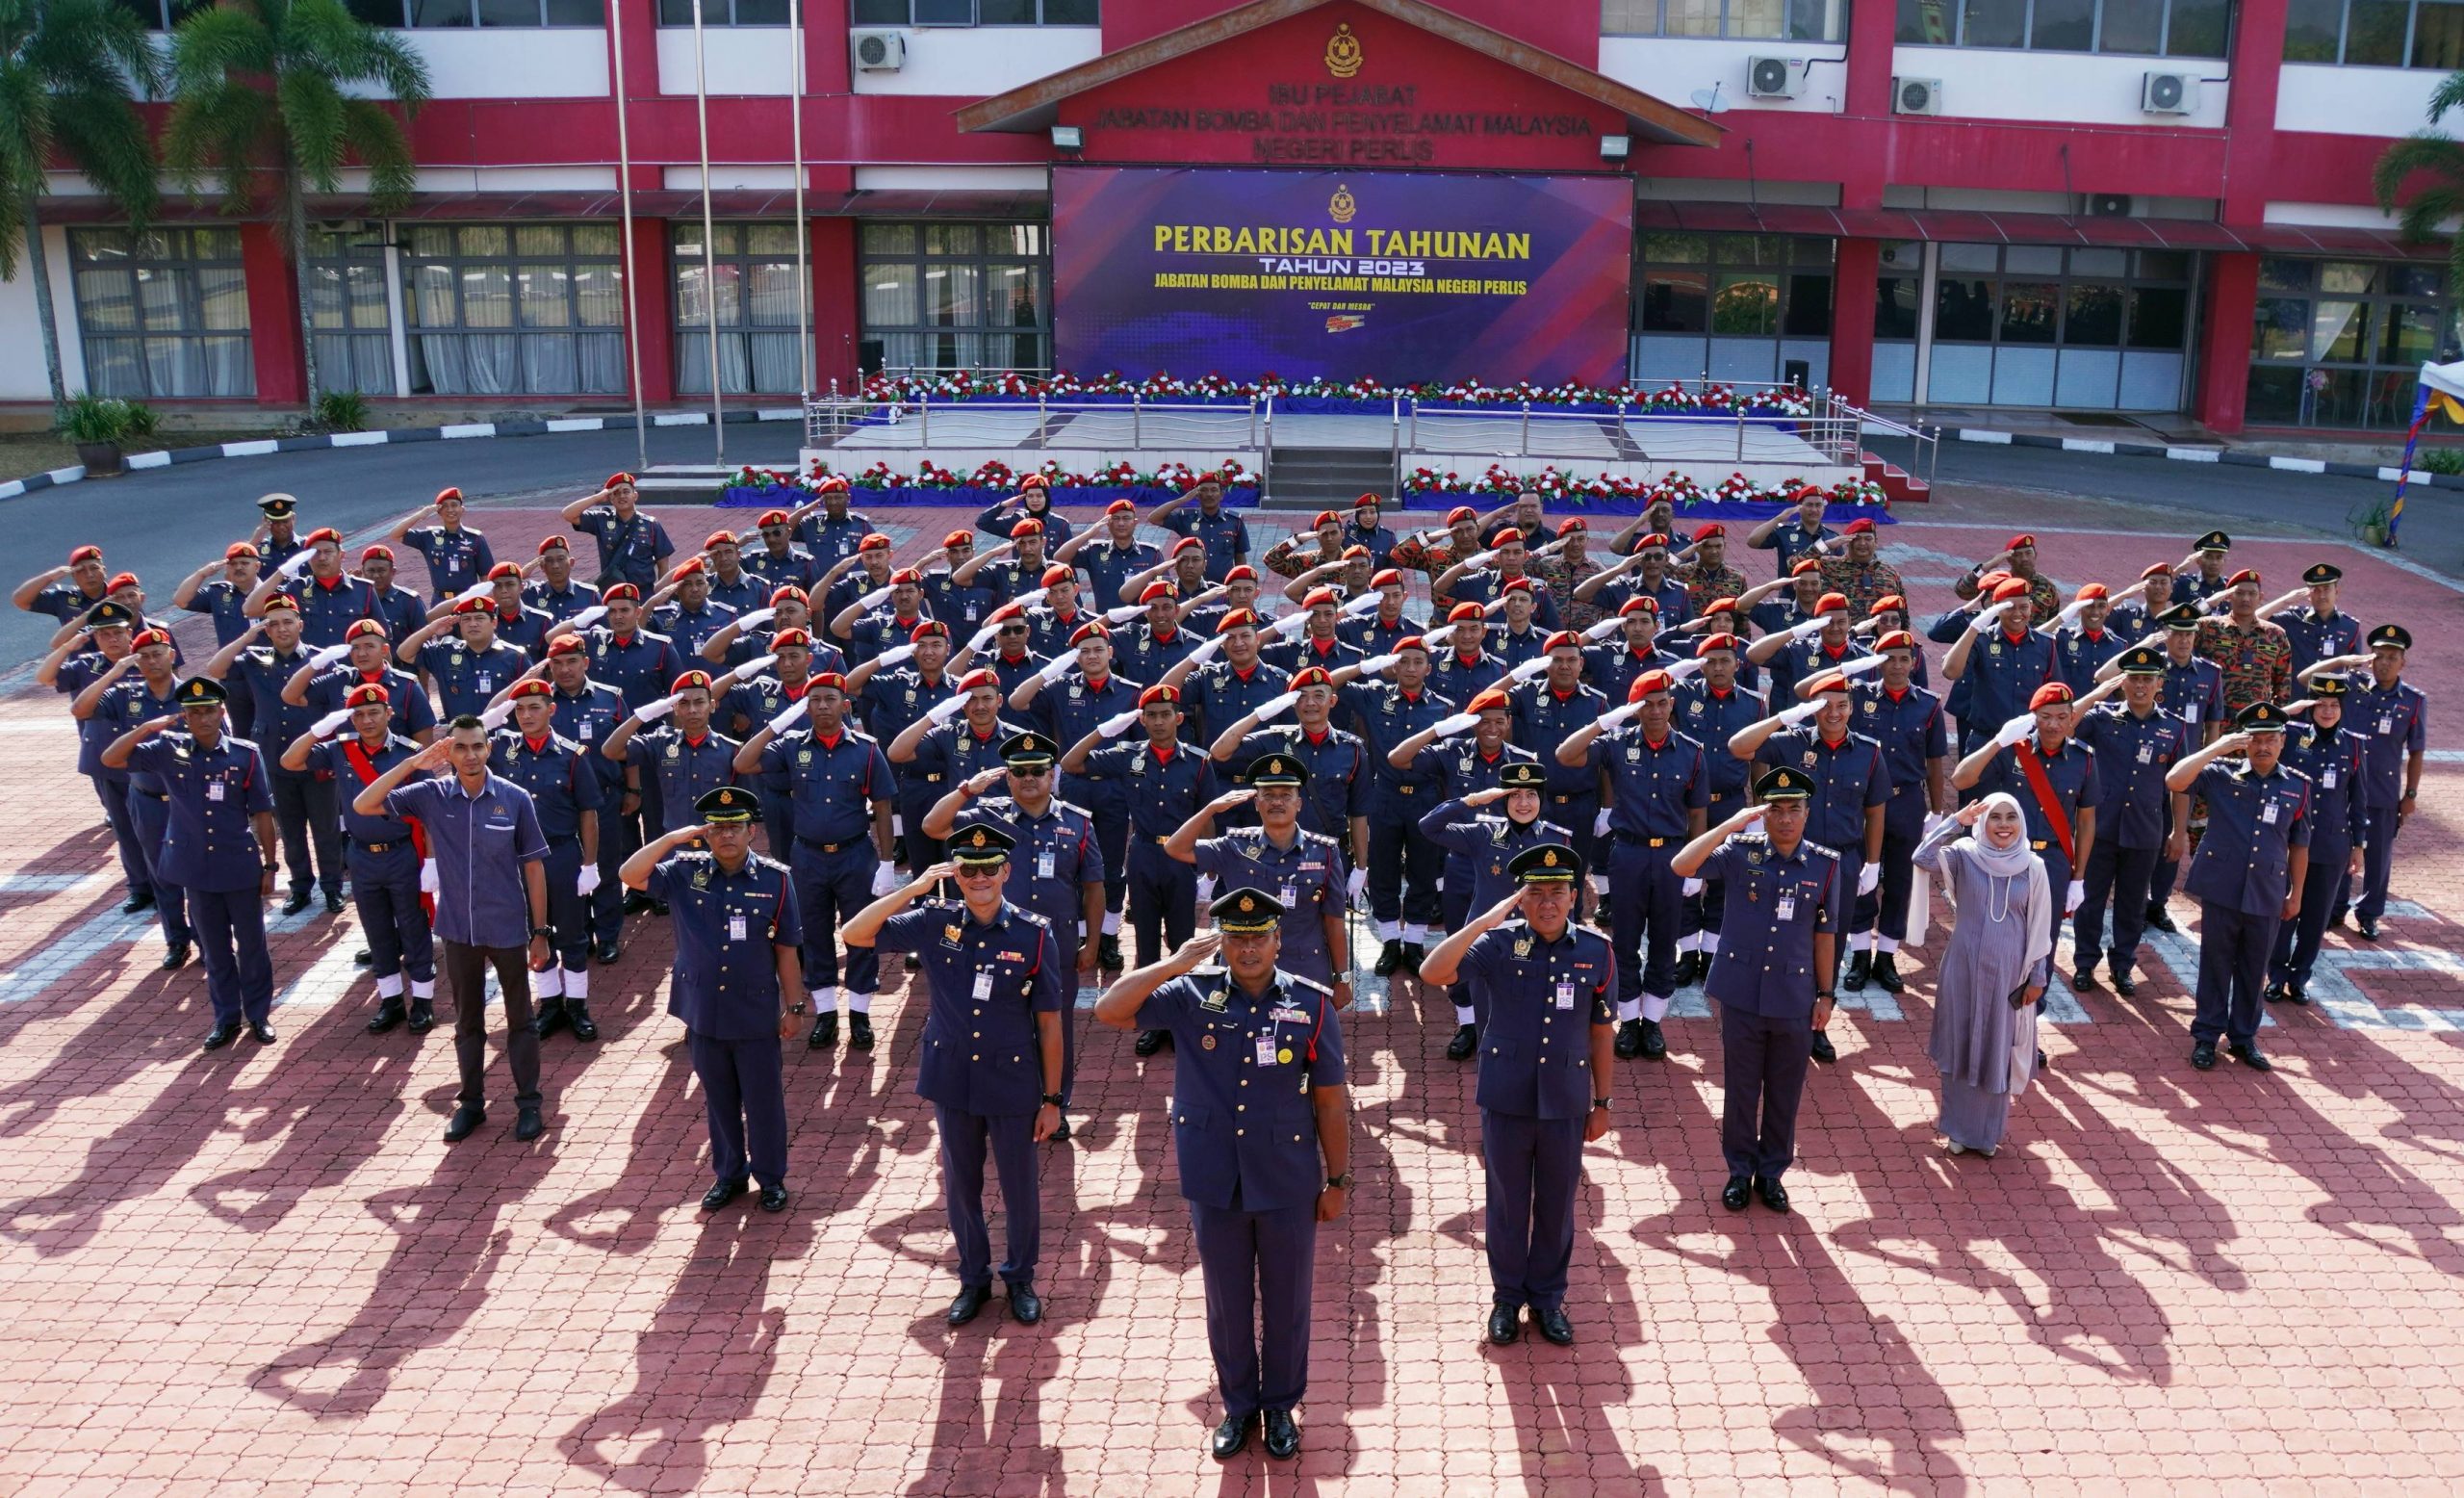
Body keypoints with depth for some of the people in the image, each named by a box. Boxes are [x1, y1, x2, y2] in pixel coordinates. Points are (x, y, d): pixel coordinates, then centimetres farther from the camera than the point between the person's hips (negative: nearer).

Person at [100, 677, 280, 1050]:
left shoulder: (246, 754, -7)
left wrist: (270, 865, -1)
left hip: (241, 866, -2)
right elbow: (110, 759, -6)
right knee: (214, 948, 13)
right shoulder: (169, 750, -3)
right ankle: (226, 1016, 25)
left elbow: (262, 813, -2)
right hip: (196, 869, 2)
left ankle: (259, 1014, 23)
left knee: (251, 943, 9)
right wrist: (147, 727, -17)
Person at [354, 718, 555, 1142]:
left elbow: (533, 866, -3)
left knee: (520, 1019, 10)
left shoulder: (515, 798, -9)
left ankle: (528, 1102, 22)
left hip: (507, 929, -2)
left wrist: (540, 931, -2)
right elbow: (363, 805, -11)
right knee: (467, 1022, 16)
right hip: (457, 930, 2)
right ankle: (471, 1102, 29)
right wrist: (413, 764, -18)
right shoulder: (431, 795, -5)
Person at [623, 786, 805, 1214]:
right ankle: (728, 1174, 33)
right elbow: (630, 875, -13)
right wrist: (674, 837, -20)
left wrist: (793, 1006, 0)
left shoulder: (775, 880, -8)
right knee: (719, 1099, 16)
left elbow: (785, 950, -3)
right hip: (703, 1013, 2)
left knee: (763, 1099, 9)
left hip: (756, 1014, -2)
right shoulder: (685, 873, -3)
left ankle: (771, 1177, 26)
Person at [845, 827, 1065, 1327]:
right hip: (952, 1080, 2)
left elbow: (1049, 1023, -7)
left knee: (1019, 1187, 12)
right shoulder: (935, 923, -7)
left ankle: (1020, 1279, 35)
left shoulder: (1034, 935, -12)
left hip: (1014, 1084, -2)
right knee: (961, 1186, 16)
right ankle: (973, 1279, 36)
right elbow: (855, 935, -13)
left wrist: (1052, 1098, -4)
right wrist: (914, 888, -22)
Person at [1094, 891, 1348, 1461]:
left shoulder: (1311, 1005, -8)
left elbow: (1330, 1101, -3)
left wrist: (1338, 1180, 1)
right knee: (1227, 1302, 16)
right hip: (1214, 1183, 1)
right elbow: (1108, 1011, -16)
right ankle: (1238, 1405, 36)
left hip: (1288, 1184, -1)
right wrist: (1173, 965, -24)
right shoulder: (1191, 996, -7)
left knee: (1285, 1301, 14)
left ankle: (1281, 1406, 35)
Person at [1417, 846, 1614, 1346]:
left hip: (1566, 1101, 1)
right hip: (1505, 1098, -1)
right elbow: (1432, 972, -25)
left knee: (1557, 1205, 15)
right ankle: (1507, 1297, 32)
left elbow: (1600, 1031, 4)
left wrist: (1602, 1103, 7)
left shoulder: (1596, 951, -5)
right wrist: (1485, 921, -30)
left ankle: (1548, 1298, 34)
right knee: (1507, 1203, 13)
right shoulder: (1498, 943, -11)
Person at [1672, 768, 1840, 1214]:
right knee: (1741, 1089, 11)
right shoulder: (1740, 851, -7)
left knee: (1784, 1093, 12)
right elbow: (1682, 867, -23)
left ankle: (1772, 1172, 30)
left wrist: (1825, 995, 7)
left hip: (1794, 999, 1)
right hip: (1741, 994, -1)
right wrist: (1733, 823, -26)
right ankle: (1740, 1170, 27)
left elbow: (1825, 935, 5)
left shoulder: (1825, 865, -2)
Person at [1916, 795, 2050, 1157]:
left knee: (2000, 1052, 10)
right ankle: (1958, 1128, 25)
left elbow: (2039, 927, 1)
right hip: (1964, 970, 0)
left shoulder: (2032, 867, -4)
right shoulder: (1963, 856, -6)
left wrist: (2037, 976, 2)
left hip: (2009, 974, 0)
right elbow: (1923, 857, -25)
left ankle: (1988, 1132, 26)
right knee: (1960, 1048, 10)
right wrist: (1956, 820, -24)